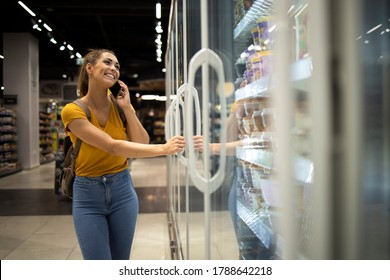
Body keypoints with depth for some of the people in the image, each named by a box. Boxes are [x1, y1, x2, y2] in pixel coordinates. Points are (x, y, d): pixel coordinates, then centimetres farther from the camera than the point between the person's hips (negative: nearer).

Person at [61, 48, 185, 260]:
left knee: (121, 261, 12)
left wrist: (127, 108, -12)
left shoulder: (120, 105, 3)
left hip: (122, 191, 4)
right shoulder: (72, 110, -13)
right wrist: (163, 148, -35)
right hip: (88, 195, -3)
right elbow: (112, 146, -26)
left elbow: (143, 144, -5)